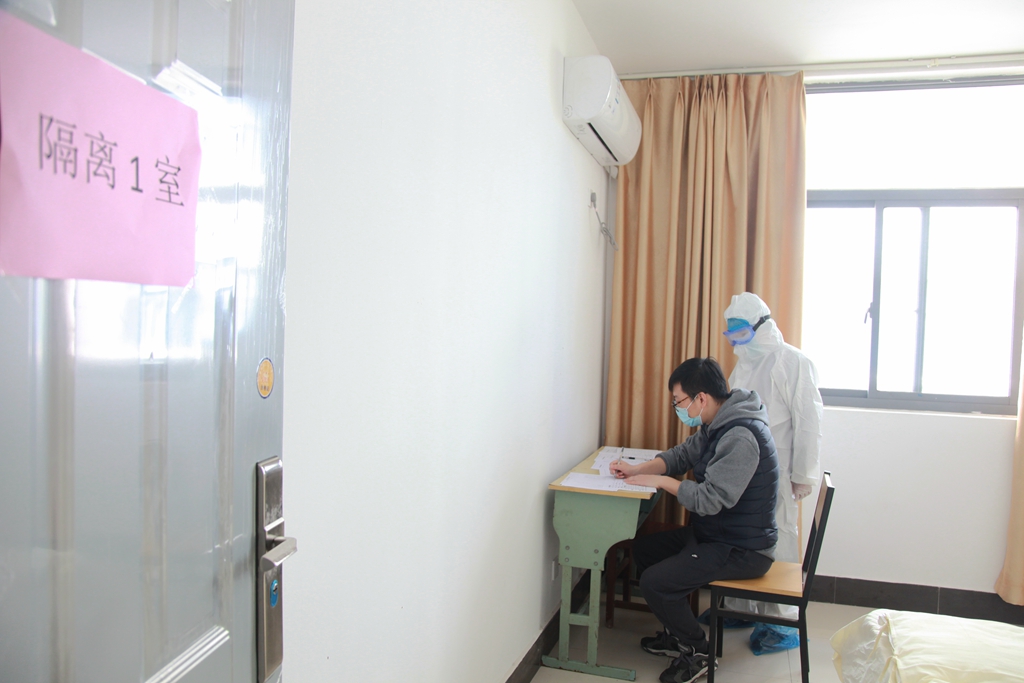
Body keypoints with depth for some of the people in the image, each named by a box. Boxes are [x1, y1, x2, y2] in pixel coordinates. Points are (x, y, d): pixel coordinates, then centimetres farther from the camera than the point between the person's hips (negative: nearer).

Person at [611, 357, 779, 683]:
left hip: (742, 550, -10)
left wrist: (661, 481, -18)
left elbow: (710, 499, -32)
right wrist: (638, 469, -2)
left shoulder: (740, 438, -29)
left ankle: (697, 650, 7)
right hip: (712, 532, 10)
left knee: (654, 582, -17)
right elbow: (682, 454, 14)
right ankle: (679, 634, 26)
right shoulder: (715, 425, 3)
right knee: (643, 549, 15)